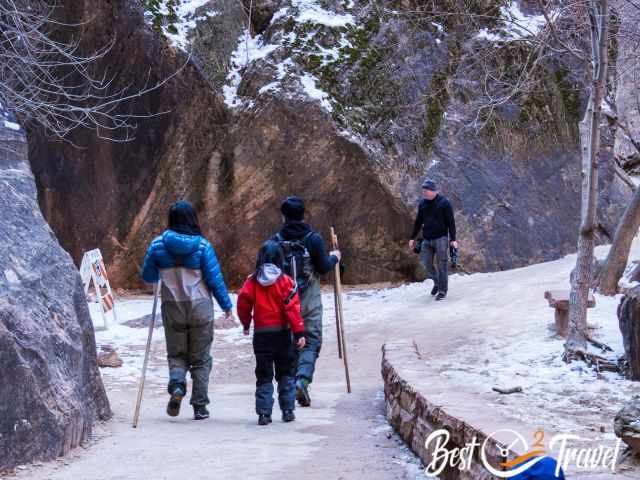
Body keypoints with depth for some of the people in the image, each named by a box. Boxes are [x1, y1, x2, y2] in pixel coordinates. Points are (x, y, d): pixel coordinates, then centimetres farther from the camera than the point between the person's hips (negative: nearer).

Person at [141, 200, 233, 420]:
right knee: (201, 359, 10)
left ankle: (177, 386, -13)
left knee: (176, 355, 16)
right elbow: (215, 278, -6)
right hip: (200, 307, -1)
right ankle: (200, 406, 9)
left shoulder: (158, 244, -3)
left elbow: (148, 276, 5)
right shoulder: (202, 245, -8)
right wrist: (227, 306, 3)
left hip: (172, 308, 1)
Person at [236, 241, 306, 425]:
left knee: (264, 375, 7)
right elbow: (292, 308, -12)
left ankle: (264, 413, -1)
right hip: (282, 332, -1)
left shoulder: (252, 282, -1)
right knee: (286, 373, 13)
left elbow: (243, 303, 1)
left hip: (261, 334, 1)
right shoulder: (285, 282, -7)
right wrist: (299, 332, -11)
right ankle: (288, 410, 12)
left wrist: (246, 323, 19)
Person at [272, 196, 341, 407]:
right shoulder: (313, 239, -7)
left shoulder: (276, 240, -2)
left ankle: (290, 385, 17)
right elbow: (323, 268, -5)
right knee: (311, 342, 1)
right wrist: (334, 258, 15)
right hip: (309, 300, -2)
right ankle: (302, 380, -20)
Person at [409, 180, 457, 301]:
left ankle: (442, 291, 3)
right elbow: (418, 222, 14)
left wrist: (453, 239, -14)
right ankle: (437, 282, 29)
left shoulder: (444, 202, -8)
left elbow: (451, 222, -9)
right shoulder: (422, 203, 6)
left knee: (442, 265, -3)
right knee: (427, 263, 5)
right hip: (427, 239, 5)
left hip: (441, 238, -5)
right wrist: (412, 238, 13)